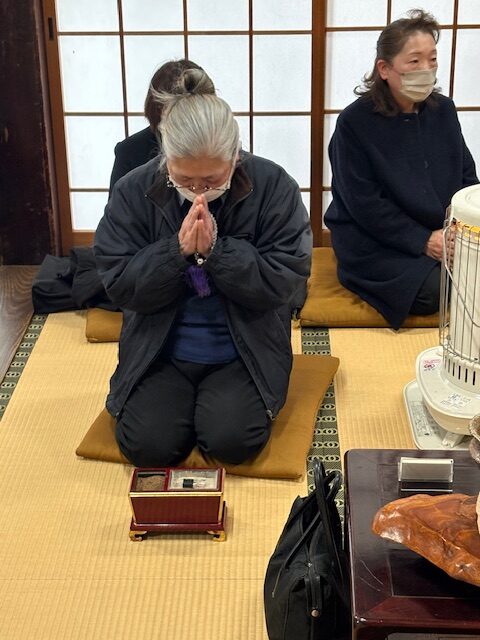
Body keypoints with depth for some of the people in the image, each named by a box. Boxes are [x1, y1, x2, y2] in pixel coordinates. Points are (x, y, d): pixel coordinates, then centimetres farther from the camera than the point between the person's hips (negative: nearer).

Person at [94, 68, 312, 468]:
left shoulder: (273, 186, -12)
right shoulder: (133, 192, -8)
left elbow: (285, 280, -15)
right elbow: (120, 285, -9)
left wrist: (215, 250, -26)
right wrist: (179, 250, -24)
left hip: (245, 351, -1)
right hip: (160, 352, 1)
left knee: (232, 440, -22)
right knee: (148, 445, -17)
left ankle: (219, 401, 13)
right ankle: (184, 401, 17)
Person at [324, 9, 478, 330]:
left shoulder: (443, 110, 6)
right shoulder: (355, 122, -11)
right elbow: (364, 204, -14)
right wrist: (423, 240, -19)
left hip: (444, 234, 5)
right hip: (375, 241, -5)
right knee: (432, 290, -28)